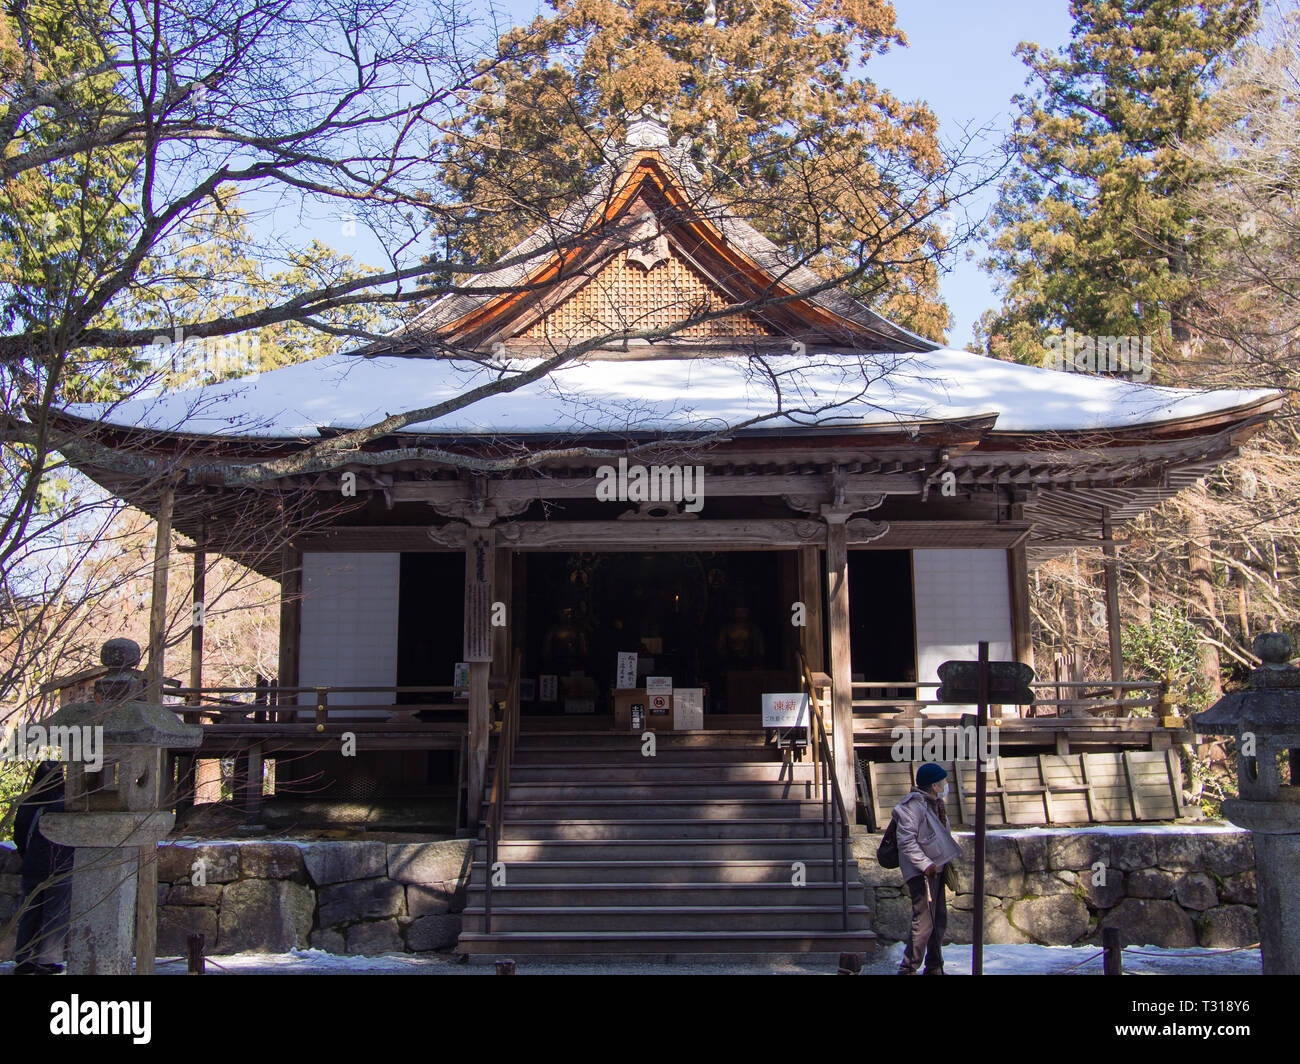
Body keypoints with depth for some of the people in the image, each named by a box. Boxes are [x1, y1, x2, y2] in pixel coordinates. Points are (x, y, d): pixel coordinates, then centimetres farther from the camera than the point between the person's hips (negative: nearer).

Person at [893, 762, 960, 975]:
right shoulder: (913, 806, -17)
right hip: (920, 872, -10)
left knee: (939, 920, 14)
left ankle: (934, 967, 25)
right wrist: (925, 864, -26)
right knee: (924, 922, -12)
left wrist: (947, 862, 18)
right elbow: (906, 842, -22)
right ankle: (907, 969, -5)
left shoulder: (935, 804, 14)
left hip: (936, 868, 10)